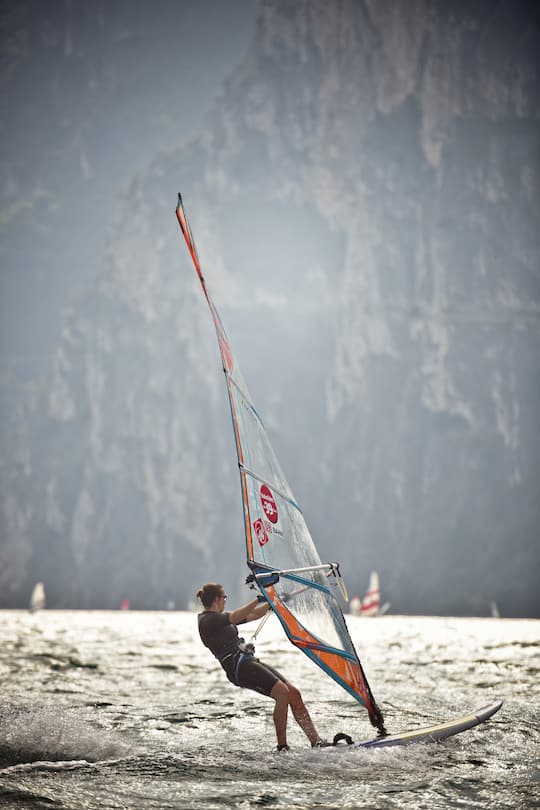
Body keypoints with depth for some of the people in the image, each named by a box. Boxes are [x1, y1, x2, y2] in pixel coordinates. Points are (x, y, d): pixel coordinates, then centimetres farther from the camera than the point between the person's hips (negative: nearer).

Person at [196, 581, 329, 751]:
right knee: (282, 692, -25)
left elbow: (253, 615, 29)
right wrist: (260, 599, -30)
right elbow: (236, 617, -24)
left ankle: (316, 742, -5)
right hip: (238, 666, -10)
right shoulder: (207, 621, -7)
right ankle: (282, 746, -20)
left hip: (249, 661, 10)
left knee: (294, 693, -2)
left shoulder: (219, 619, 23)